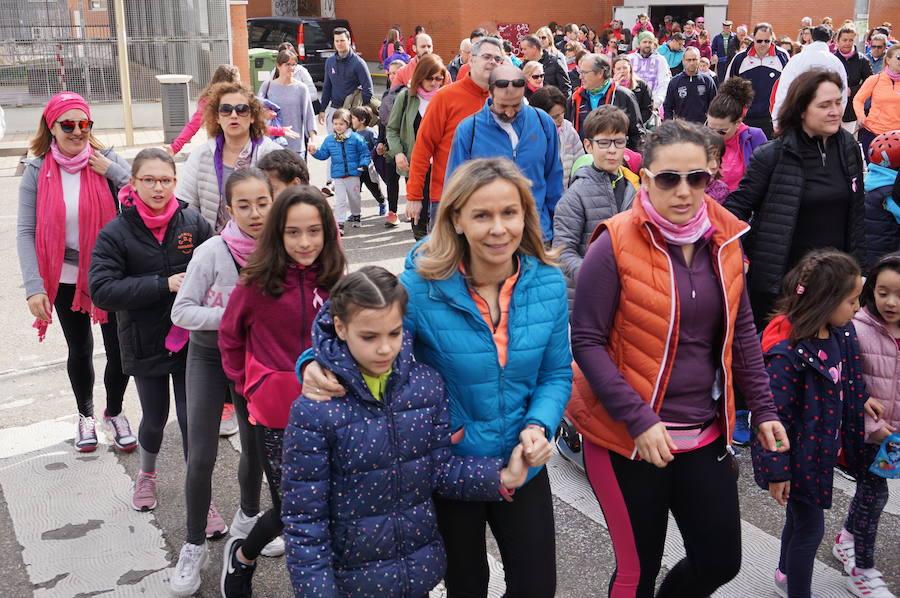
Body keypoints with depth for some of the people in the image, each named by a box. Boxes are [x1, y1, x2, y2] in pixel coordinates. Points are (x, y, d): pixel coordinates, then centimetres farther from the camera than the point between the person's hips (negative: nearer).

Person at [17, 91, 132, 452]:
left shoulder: (107, 161, -6)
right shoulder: (37, 171, -5)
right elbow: (26, 233, -8)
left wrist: (113, 171, -22)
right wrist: (34, 286, -17)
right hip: (66, 278, 1)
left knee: (120, 351, 3)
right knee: (79, 351, 16)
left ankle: (114, 413, 30)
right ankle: (85, 415, 40)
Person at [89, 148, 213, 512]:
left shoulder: (194, 222, -6)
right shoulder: (116, 233, -9)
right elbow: (101, 290, -18)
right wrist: (164, 284, -23)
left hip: (190, 340, 0)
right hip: (146, 342, 0)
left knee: (194, 420, 1)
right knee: (155, 418, 18)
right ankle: (146, 475, 48)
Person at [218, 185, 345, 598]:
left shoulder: (335, 281, -3)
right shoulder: (257, 282, -12)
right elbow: (230, 336, 4)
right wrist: (246, 385, 3)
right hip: (276, 414, -3)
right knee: (289, 510, 3)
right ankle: (241, 556, 35)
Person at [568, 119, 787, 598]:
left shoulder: (724, 238, 1)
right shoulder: (615, 245, -16)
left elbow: (740, 331, 11)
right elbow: (586, 342, -16)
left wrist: (762, 409, 8)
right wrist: (639, 420, -21)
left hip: (706, 433, 5)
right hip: (626, 437, -5)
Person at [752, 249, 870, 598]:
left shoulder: (842, 334, -5)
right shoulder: (786, 352, -29)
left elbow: (850, 385, 13)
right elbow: (776, 414, -24)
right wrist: (776, 470, -20)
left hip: (823, 447, 8)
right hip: (798, 454, -8)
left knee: (801, 515, 25)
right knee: (810, 527, 4)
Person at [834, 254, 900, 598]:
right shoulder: (857, 330, -16)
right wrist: (871, 425, -18)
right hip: (867, 430, -4)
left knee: (870, 489, 18)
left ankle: (847, 539, 43)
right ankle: (863, 570, 14)